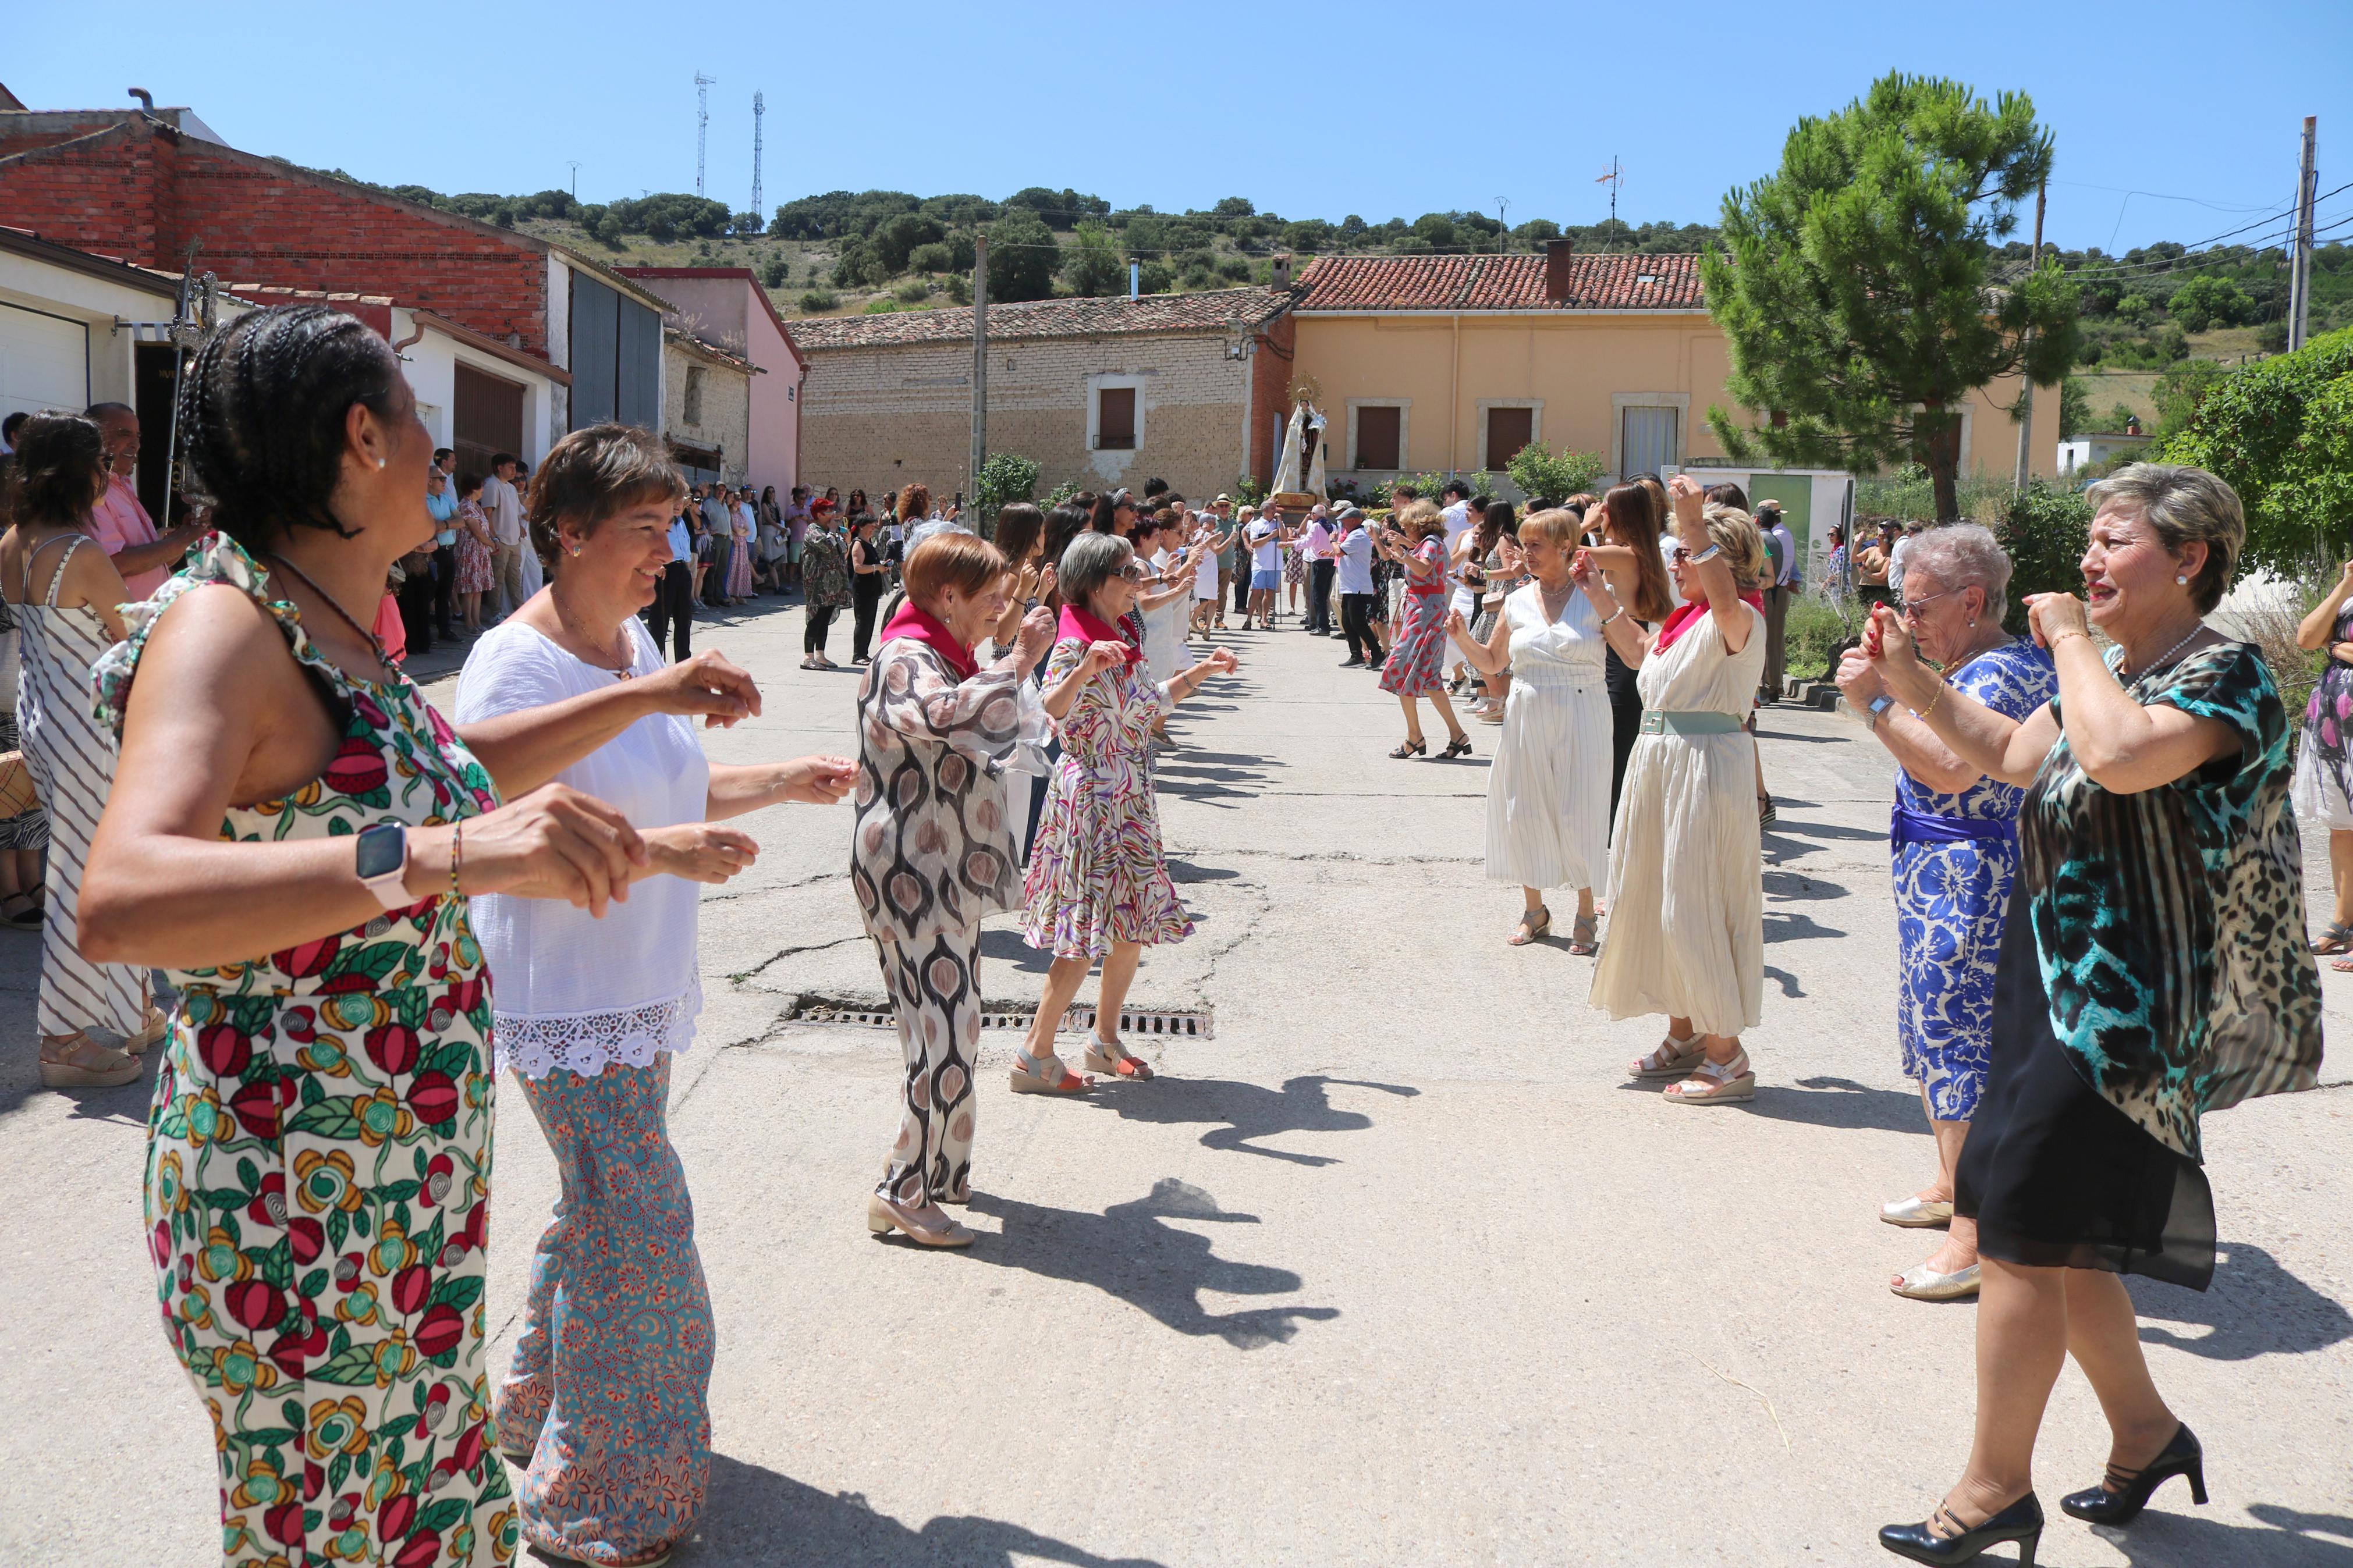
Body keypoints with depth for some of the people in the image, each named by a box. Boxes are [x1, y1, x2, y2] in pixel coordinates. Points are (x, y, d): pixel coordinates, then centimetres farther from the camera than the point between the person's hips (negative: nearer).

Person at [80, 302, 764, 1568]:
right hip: (297, 1214, -9)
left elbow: (442, 772, 28)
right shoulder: (222, 625, -20)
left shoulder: (335, 630, 8)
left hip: (410, 1199, 9)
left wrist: (643, 696, 29)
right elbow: (118, 904, -37)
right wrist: (440, 857, -48)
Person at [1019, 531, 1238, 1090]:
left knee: (1134, 926, 12)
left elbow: (1153, 701, 29)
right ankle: (1035, 1056, 2)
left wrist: (1202, 672, 26)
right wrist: (1084, 668, -50)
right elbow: (1050, 709, -35)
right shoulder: (1074, 644, -15)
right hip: (1091, 798, -9)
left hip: (1130, 802, 9)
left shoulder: (1119, 645, 11)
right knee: (1088, 933, -8)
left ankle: (1105, 1041, 26)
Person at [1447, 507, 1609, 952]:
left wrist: (1603, 597, -18)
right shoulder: (1517, 602, 6)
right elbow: (1492, 663, 15)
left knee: (1579, 816, 0)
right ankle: (1534, 909, 26)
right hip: (1526, 718, 4)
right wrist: (1463, 638, -3)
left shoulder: (1595, 597, -4)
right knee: (1524, 812, 8)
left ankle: (1585, 912, 17)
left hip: (1581, 720, -4)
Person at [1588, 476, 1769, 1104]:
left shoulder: (1739, 620, -13)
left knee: (1697, 904, -7)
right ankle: (1683, 1034, 30)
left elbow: (1724, 598, -38)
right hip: (1659, 759, 10)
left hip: (1707, 763, -10)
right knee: (1657, 896, 16)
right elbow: (1637, 653, 32)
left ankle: (1727, 1056, 3)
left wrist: (1696, 523, -40)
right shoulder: (1681, 618, 14)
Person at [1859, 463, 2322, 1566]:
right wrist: (1911, 681, 11)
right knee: (2061, 1241, 16)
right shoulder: (2113, 671, 12)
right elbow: (2011, 754, 23)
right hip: (2058, 982, 9)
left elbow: (2120, 757, -35)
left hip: (2122, 1008, -9)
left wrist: (2069, 637, -20)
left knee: (2025, 1236, -4)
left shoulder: (2226, 675, -15)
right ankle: (2146, 1433, 36)